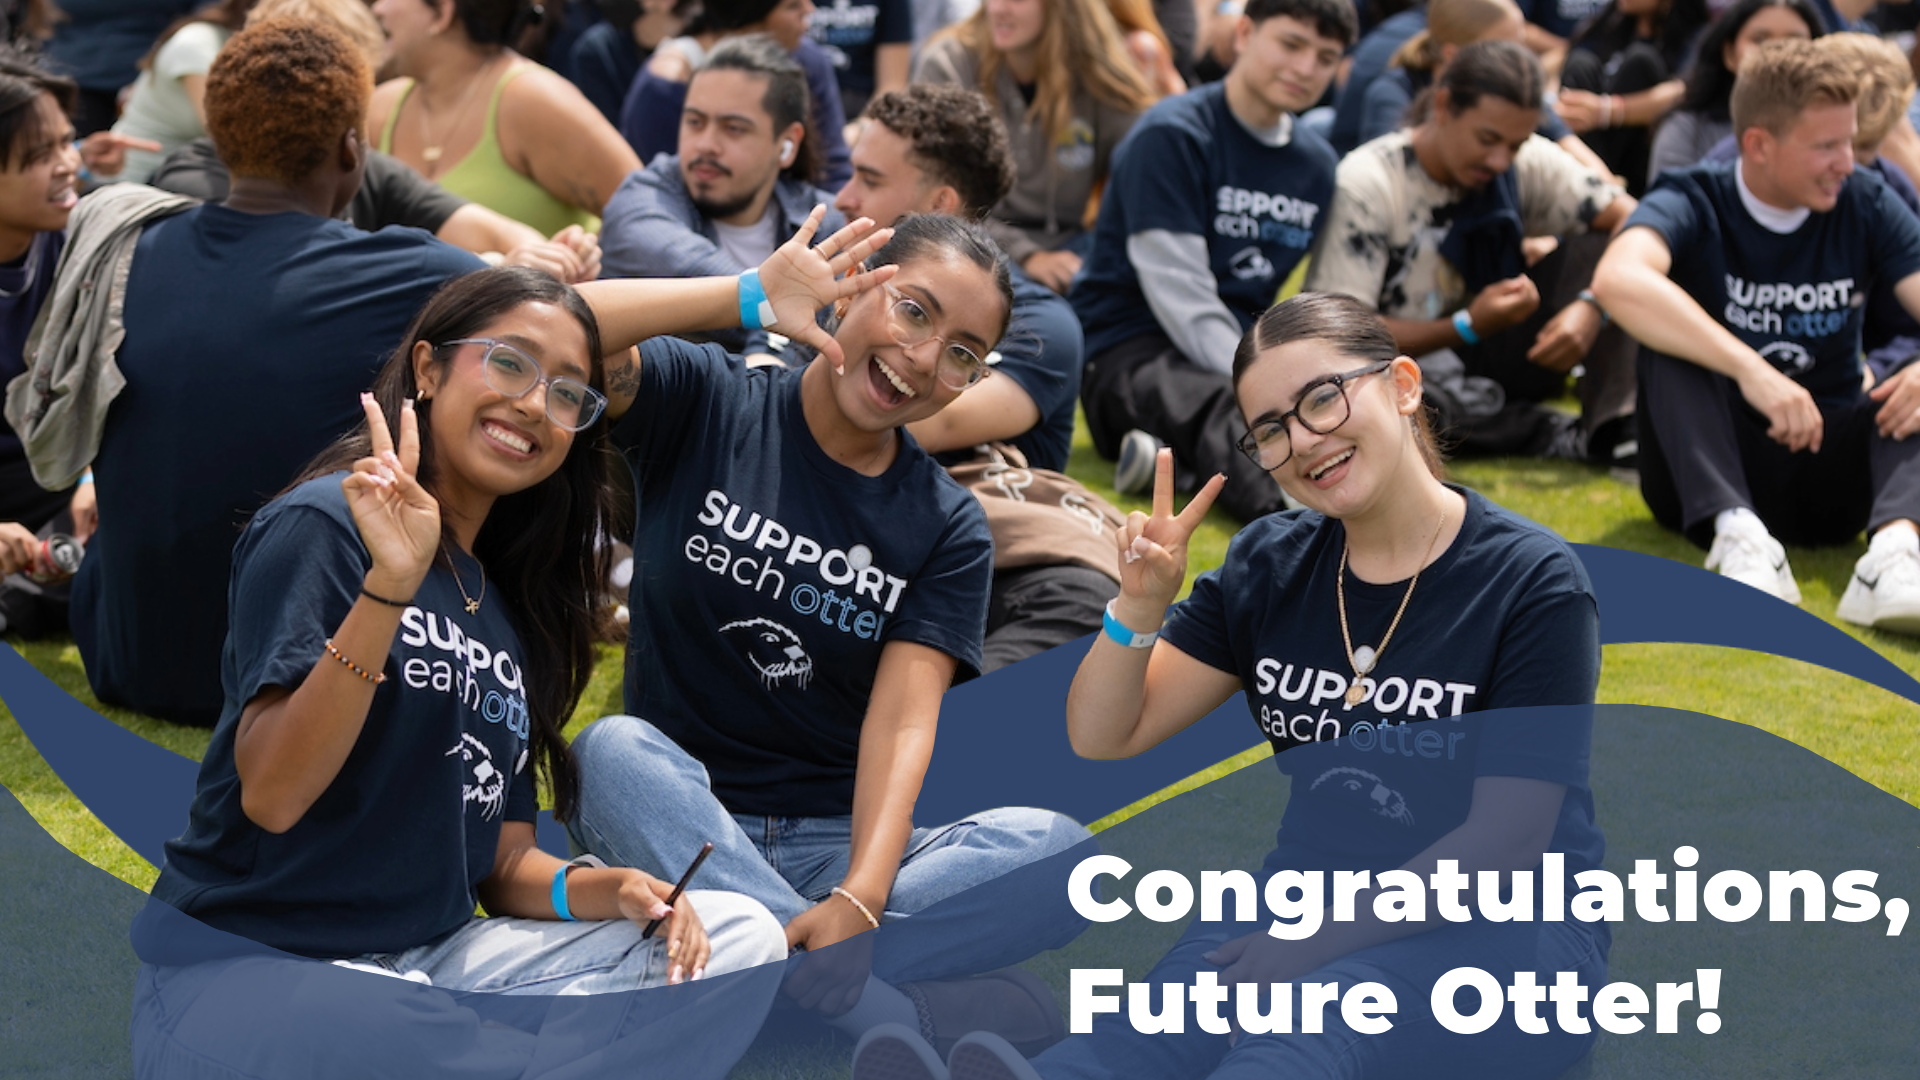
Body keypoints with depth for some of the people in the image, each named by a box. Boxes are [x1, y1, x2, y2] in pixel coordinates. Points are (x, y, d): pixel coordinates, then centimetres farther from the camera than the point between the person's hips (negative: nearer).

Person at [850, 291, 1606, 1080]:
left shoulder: (1531, 585, -7)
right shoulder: (1272, 566, 10)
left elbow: (1502, 844, -12)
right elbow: (1103, 739, 11)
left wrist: (1317, 941, -18)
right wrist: (1141, 606, -8)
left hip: (1505, 932, -5)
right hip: (1304, 902, 5)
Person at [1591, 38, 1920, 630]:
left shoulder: (1866, 206, 2)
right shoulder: (1693, 205, -10)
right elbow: (1618, 278, -33)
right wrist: (1751, 370, -43)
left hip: (1830, 478, 3)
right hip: (1708, 471, -3)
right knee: (1670, 338, -28)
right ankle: (1739, 536, -47)